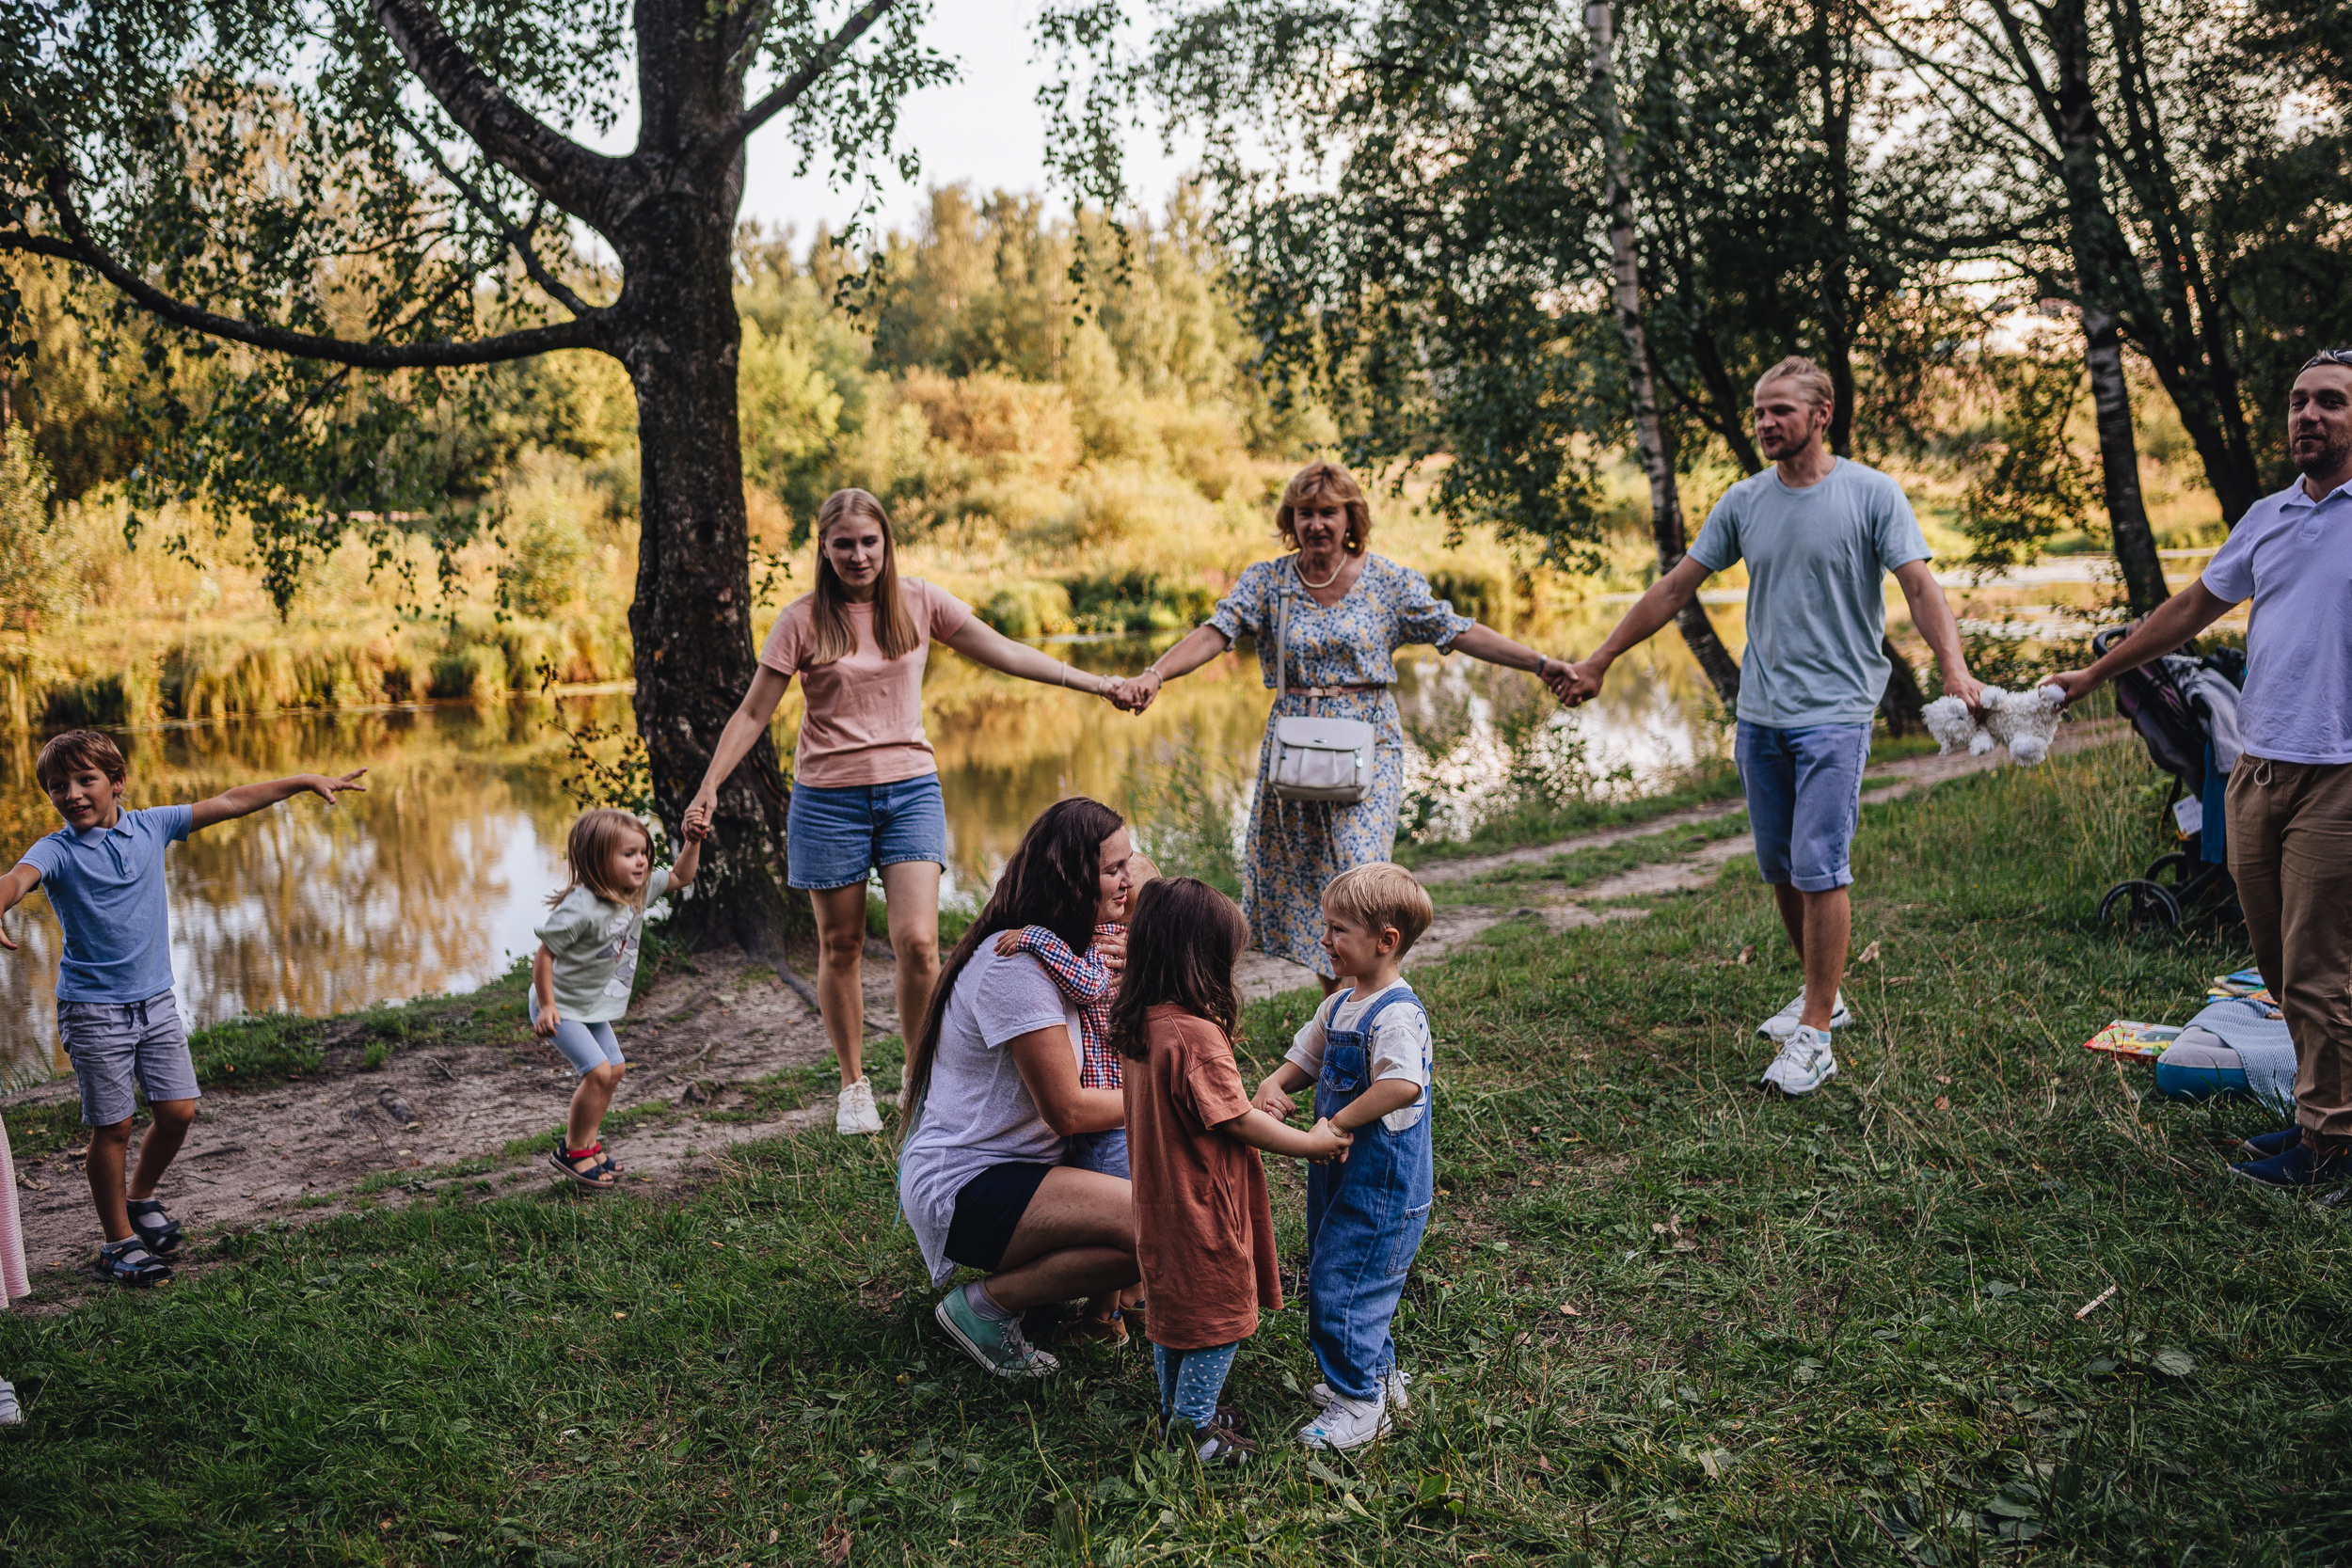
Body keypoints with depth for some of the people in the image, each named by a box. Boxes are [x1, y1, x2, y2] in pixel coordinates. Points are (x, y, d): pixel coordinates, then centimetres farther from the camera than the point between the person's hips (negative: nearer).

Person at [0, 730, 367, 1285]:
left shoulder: (151, 826, 3)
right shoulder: (56, 852, -10)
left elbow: (229, 802, 7)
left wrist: (306, 780, 9)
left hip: (155, 1000, 4)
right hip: (93, 1008, -4)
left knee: (179, 1110, 4)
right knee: (113, 1126, 1)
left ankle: (141, 1197, 32)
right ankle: (119, 1242, 17)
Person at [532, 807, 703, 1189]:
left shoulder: (638, 891, -7)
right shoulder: (580, 908, -31)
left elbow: (680, 877, 7)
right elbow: (544, 954, -25)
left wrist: (694, 841, -8)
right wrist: (547, 1006, -23)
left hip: (594, 1007, 9)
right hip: (562, 1007, -9)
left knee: (615, 1069, 14)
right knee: (598, 1072, -15)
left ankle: (587, 1143, 29)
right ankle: (572, 1150, 3)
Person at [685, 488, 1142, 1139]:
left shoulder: (918, 602, 2)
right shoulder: (803, 620, -4)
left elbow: (1003, 651, 5)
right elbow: (753, 713, 0)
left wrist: (1091, 682, 1)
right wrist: (709, 787, -9)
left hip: (910, 790, 1)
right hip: (827, 797, -1)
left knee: (918, 941, -12)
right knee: (840, 947, 8)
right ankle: (854, 1085, 26)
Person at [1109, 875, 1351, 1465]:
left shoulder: (1143, 1025, -1)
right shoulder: (1198, 1037, -28)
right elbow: (1238, 1121, -21)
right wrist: (1310, 1142, -9)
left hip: (1160, 1204, 9)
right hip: (1204, 1211, -9)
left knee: (1174, 1308, 23)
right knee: (1218, 1315, 9)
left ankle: (1175, 1408, 37)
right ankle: (1195, 1425, 19)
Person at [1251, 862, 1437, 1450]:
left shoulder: (1397, 1015, -23)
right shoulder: (1338, 1007, 7)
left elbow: (1403, 1086, -38)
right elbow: (1304, 1059, 17)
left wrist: (1338, 1122, -29)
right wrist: (1271, 1087, -5)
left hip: (1382, 1182, -10)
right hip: (1341, 1172, 10)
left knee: (1341, 1285, -5)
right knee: (1332, 1278, 20)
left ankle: (1361, 1403, 12)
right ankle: (1380, 1374, 38)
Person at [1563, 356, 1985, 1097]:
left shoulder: (1872, 494, -4)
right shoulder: (1743, 501, 9)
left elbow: (1921, 589, -9)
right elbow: (1674, 589, 14)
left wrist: (1954, 667, -27)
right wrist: (1599, 659, 15)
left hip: (1834, 711, -5)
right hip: (1758, 714, 5)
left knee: (1820, 870, -9)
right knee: (1779, 870, 12)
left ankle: (1815, 1035, -3)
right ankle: (1823, 994, 29)